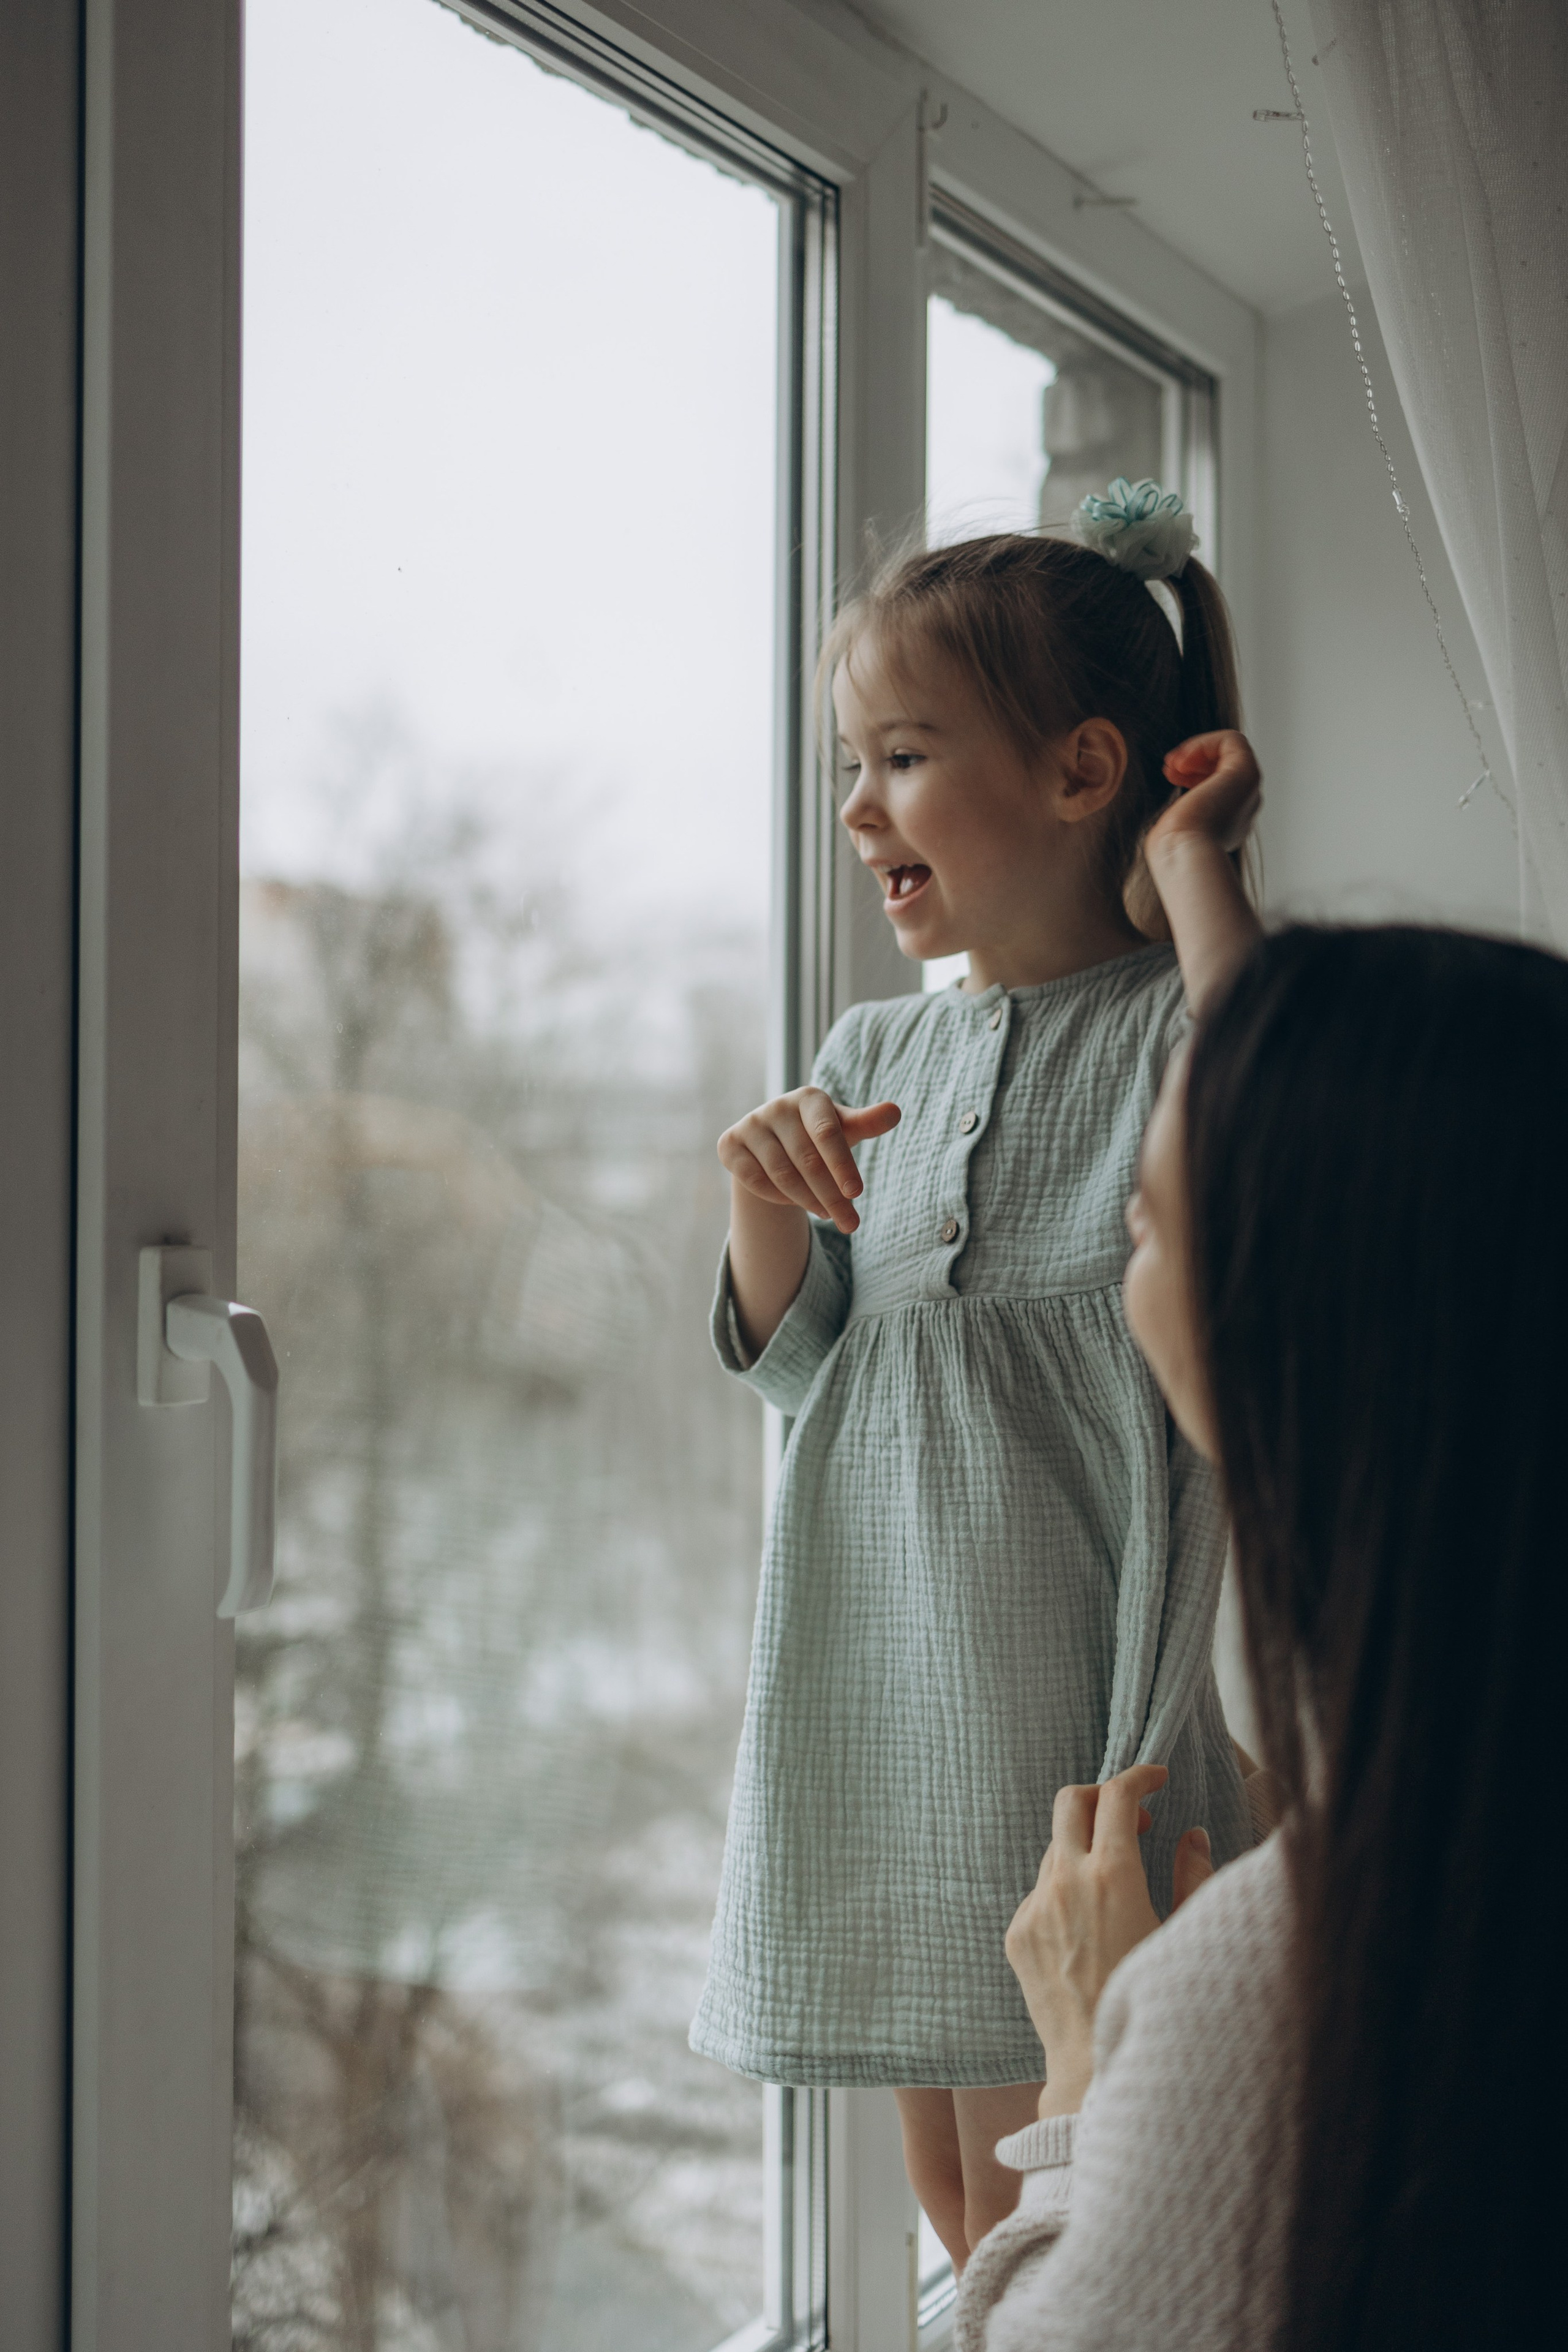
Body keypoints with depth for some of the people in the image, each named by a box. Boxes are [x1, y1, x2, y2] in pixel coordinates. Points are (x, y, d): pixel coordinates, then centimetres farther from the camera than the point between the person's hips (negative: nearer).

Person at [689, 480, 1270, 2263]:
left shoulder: (1167, 1025, -7)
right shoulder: (873, 1057, 10)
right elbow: (793, 1366, 12)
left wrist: (1192, 859, -21)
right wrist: (765, 1215, -8)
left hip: (1070, 1682, -6)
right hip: (886, 1669, 7)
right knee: (951, 2202, 19)